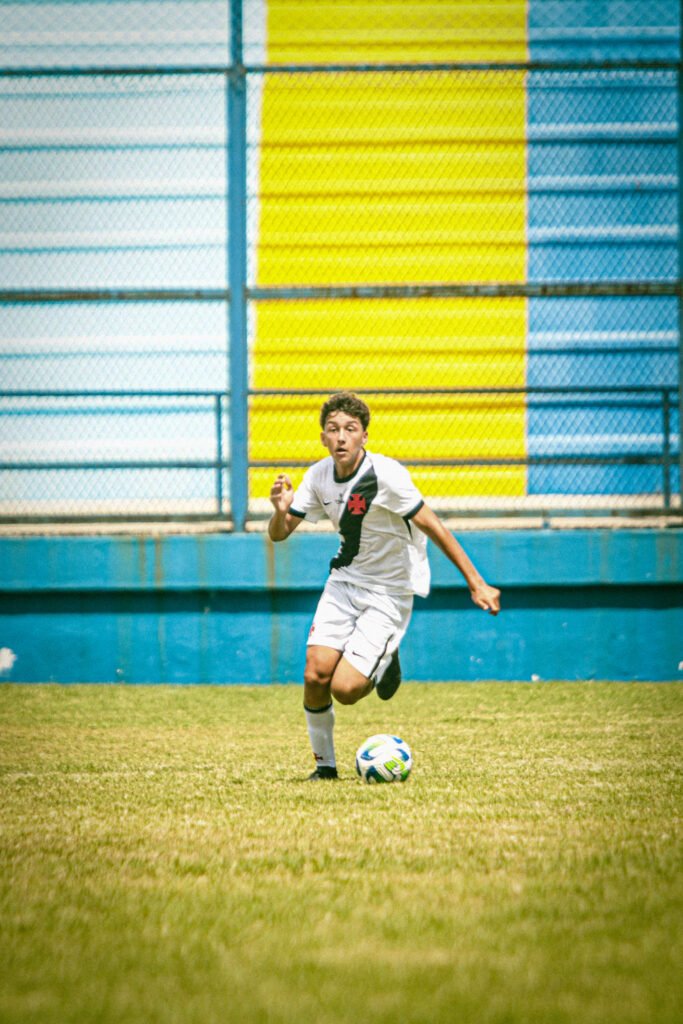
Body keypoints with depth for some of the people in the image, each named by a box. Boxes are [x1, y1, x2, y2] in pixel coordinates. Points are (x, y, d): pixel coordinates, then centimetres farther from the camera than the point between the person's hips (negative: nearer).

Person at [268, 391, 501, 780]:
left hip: (390, 591, -5)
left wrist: (476, 583, -20)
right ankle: (325, 764, 13)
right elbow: (279, 534, 3)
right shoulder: (319, 475, -4)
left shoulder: (386, 474, -23)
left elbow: (431, 526, -19)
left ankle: (385, 665, 18)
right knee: (315, 677, -9)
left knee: (345, 689, -16)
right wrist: (281, 511, -22)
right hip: (345, 580, 5)